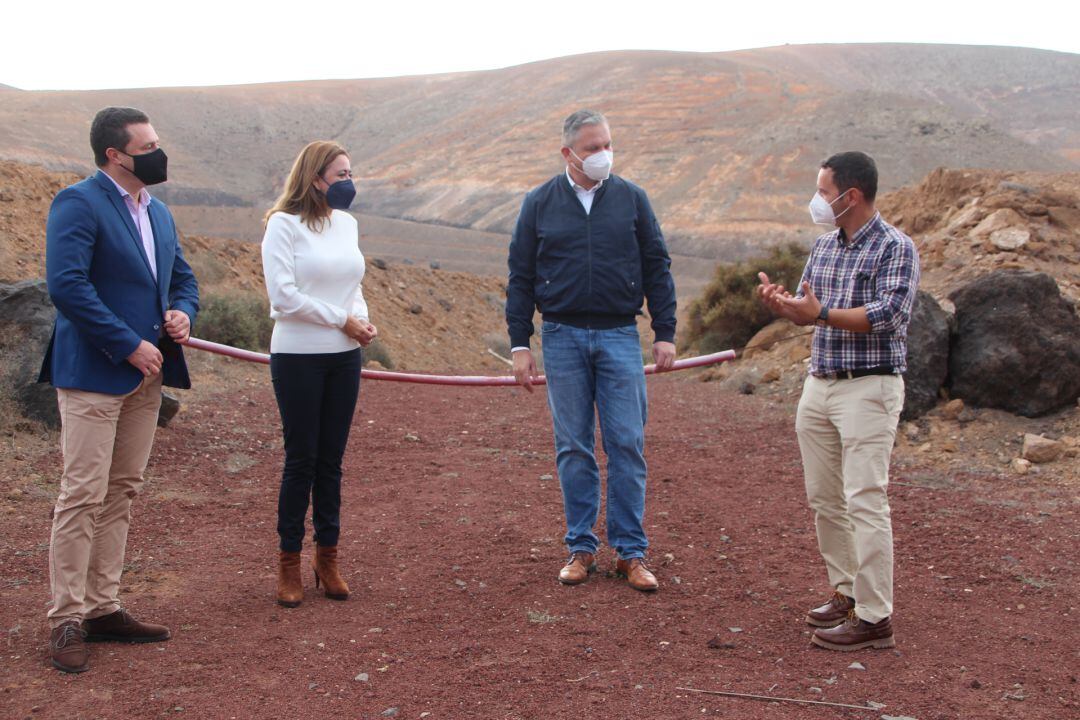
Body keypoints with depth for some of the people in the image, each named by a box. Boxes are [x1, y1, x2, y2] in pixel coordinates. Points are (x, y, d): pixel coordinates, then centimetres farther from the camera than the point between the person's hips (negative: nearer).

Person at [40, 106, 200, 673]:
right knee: (83, 496, -5)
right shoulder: (78, 204, -10)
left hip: (146, 375, 8)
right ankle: (66, 621, 5)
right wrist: (129, 345, -19)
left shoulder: (158, 212, 16)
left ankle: (102, 608, 20)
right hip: (93, 373, -8)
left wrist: (182, 312, 1)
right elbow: (66, 285, -20)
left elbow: (182, 276, 25)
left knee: (121, 494, 11)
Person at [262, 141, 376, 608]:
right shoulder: (283, 223, -8)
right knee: (301, 459, 0)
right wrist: (343, 320, -12)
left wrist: (362, 320, 0)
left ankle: (327, 557, 18)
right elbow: (283, 295, -15)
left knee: (331, 461, 9)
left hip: (344, 357, 6)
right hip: (298, 356, -5)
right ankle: (289, 563, 12)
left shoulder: (346, 223, 12)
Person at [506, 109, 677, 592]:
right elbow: (520, 278, 6)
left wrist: (665, 334, 1)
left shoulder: (631, 199, 5)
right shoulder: (539, 204, 4)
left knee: (627, 444, -1)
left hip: (620, 336, 0)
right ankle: (581, 548, 16)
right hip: (563, 338, 0)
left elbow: (657, 269, 7)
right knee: (573, 448, 5)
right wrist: (519, 344, 1)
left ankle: (631, 551, 8)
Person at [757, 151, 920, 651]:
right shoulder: (824, 245, 13)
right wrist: (782, 304, -8)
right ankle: (846, 592, 24)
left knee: (864, 501, -9)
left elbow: (886, 315, -21)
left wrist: (821, 313, -31)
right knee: (823, 498, 11)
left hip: (869, 388, -8)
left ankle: (874, 618, -5)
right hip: (818, 385, 8)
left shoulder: (895, 248, -9)